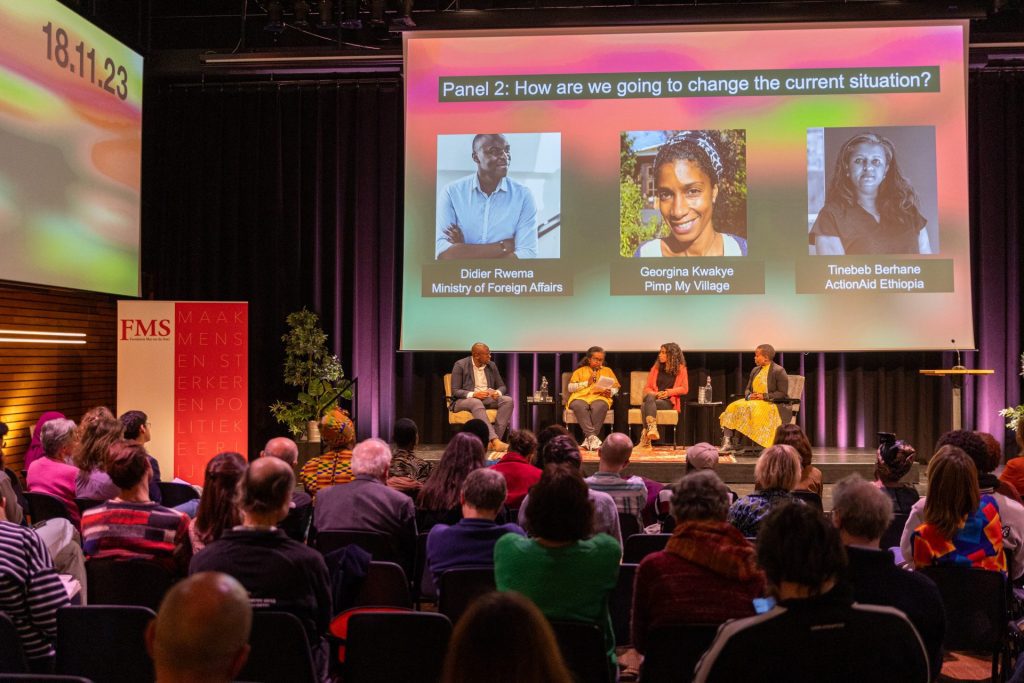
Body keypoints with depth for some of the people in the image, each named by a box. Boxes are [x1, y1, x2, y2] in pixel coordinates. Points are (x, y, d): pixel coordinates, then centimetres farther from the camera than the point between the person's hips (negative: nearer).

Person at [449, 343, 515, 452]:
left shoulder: (492, 365, 8)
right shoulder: (460, 365, -6)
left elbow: (502, 386, 13)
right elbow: (455, 391, -9)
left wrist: (498, 392, -13)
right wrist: (474, 394, -26)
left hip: (488, 398, 5)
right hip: (465, 399, -5)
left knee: (508, 400, -24)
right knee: (476, 403, -40)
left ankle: (492, 441, -32)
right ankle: (495, 441, -51)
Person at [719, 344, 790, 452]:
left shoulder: (779, 371, -6)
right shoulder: (755, 370, 17)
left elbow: (783, 394, -11)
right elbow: (747, 389, 19)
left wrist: (764, 396, -19)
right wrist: (749, 395, -5)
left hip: (773, 404, -7)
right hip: (753, 401, 7)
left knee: (755, 410, -36)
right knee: (733, 407, -17)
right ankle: (728, 442, -28)